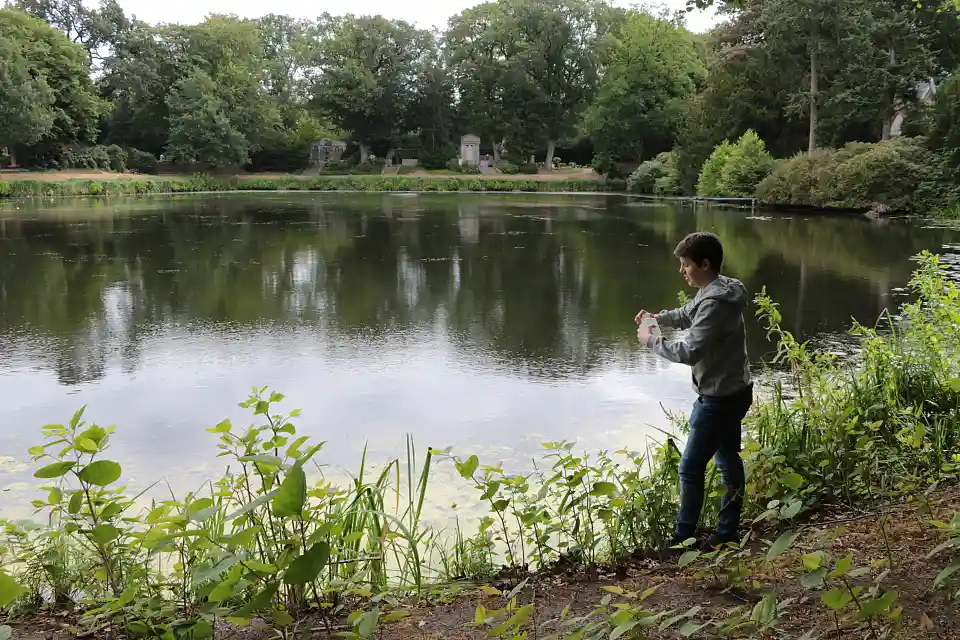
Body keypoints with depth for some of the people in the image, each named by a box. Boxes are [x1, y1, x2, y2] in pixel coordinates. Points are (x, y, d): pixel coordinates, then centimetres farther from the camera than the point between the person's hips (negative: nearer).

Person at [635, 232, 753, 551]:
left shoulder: (715, 303, -25)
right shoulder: (716, 290, 7)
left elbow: (689, 351, -28)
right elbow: (687, 314, 24)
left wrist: (651, 339, -14)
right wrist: (657, 317, 7)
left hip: (719, 398, -10)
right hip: (733, 392, 10)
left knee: (691, 467, 0)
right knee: (729, 461, 16)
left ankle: (683, 538, 10)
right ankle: (727, 532, 26)